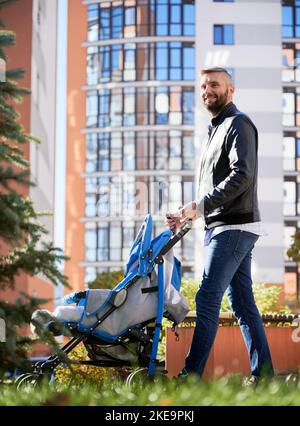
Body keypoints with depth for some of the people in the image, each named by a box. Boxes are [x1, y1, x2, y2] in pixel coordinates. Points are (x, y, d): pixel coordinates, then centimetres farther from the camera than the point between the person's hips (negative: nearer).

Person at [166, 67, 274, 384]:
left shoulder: (238, 124, -6)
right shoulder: (216, 130, 23)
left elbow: (242, 176, -20)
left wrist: (198, 206, -21)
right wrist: (190, 214, 10)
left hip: (233, 227, -10)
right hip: (223, 227, 10)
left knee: (207, 299, -12)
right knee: (242, 302, 8)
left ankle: (191, 375, -12)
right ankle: (263, 375, 10)